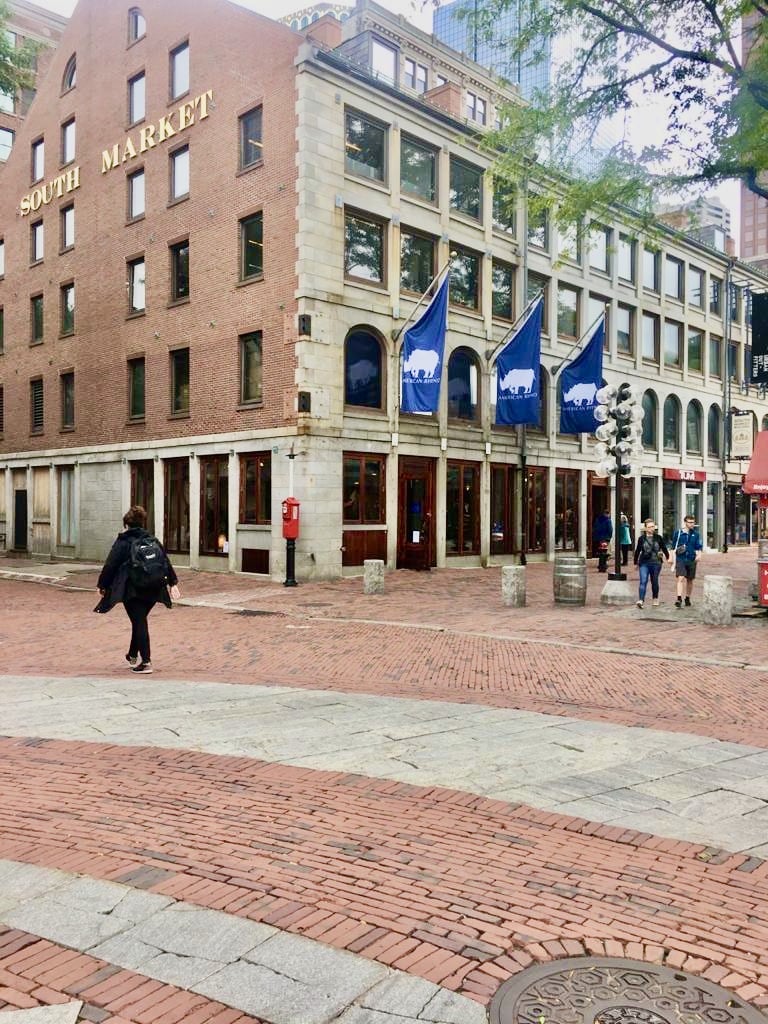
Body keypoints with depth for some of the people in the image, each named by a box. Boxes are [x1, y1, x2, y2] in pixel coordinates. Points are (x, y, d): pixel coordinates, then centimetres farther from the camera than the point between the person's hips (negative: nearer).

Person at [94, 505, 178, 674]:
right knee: (140, 621, 20)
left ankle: (146, 662, -6)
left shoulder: (123, 542, -5)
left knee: (139, 623, -2)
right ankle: (133, 655, 35)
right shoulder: (153, 540, 10)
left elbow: (110, 565, -5)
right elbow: (166, 562, 11)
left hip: (132, 590, -5)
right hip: (153, 589, 5)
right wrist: (173, 582, 16)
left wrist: (102, 585, 6)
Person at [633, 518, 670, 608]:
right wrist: (636, 562, 13)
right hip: (644, 563, -1)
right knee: (643, 581, -12)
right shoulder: (641, 538, 0)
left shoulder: (658, 537, 2)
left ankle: (655, 599, 30)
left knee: (654, 582, 13)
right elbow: (637, 551, 8)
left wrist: (668, 557, 12)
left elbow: (664, 548, 13)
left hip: (656, 563, 1)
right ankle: (640, 600, -20)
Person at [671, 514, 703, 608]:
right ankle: (679, 599, -20)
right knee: (681, 578, -15)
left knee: (690, 580, 12)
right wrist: (674, 561, 5)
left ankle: (687, 598, 27)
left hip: (691, 560, 3)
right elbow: (674, 547, 7)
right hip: (680, 559, -3)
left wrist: (698, 555, -14)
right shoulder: (678, 533, 0)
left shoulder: (695, 534, 6)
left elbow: (698, 547, 7)